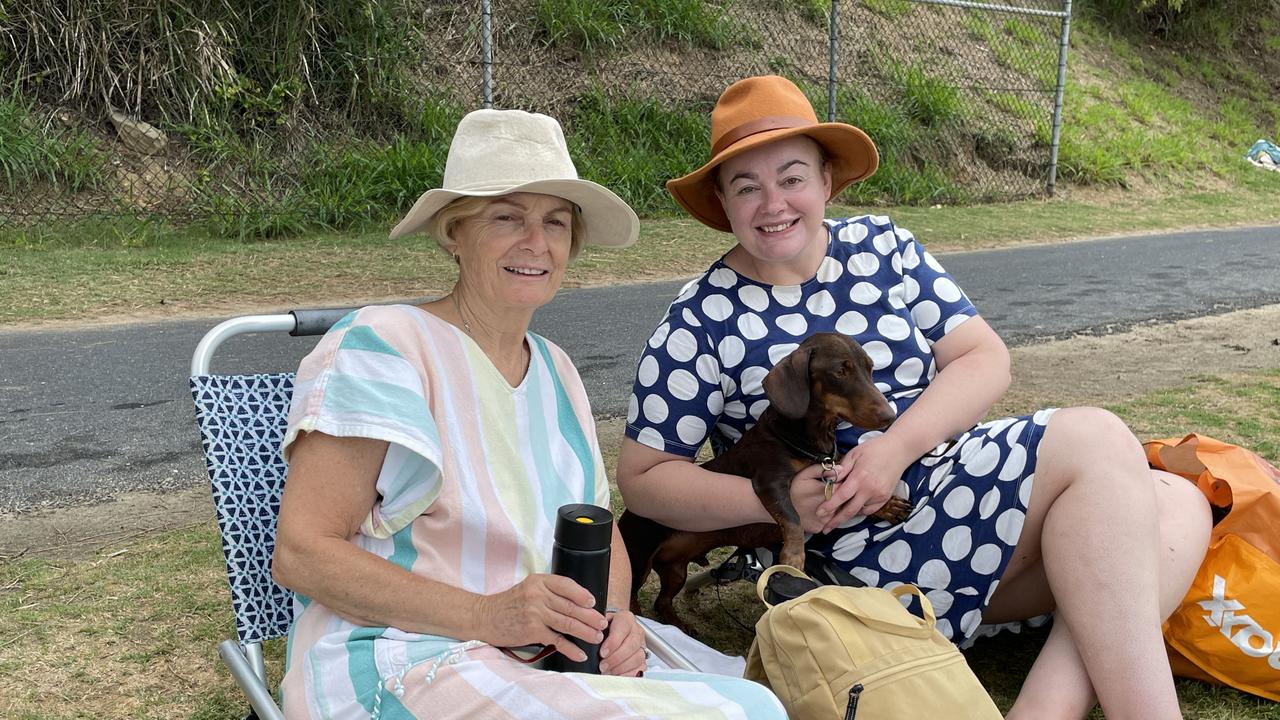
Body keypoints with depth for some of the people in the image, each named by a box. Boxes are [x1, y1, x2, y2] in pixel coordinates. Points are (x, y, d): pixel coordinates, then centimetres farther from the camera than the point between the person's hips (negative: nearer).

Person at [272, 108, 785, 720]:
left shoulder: (553, 370, 15)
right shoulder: (381, 346, -7)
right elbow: (300, 553, -13)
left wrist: (616, 618, -5)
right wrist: (484, 616, -23)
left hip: (555, 665, 7)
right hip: (404, 664, -6)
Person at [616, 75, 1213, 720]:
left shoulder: (880, 246, 7)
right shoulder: (700, 324, -5)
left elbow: (983, 356, 2)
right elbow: (643, 475, -3)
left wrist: (899, 445, -16)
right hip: (856, 546, -6)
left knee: (1176, 507, -13)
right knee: (1094, 439, -22)